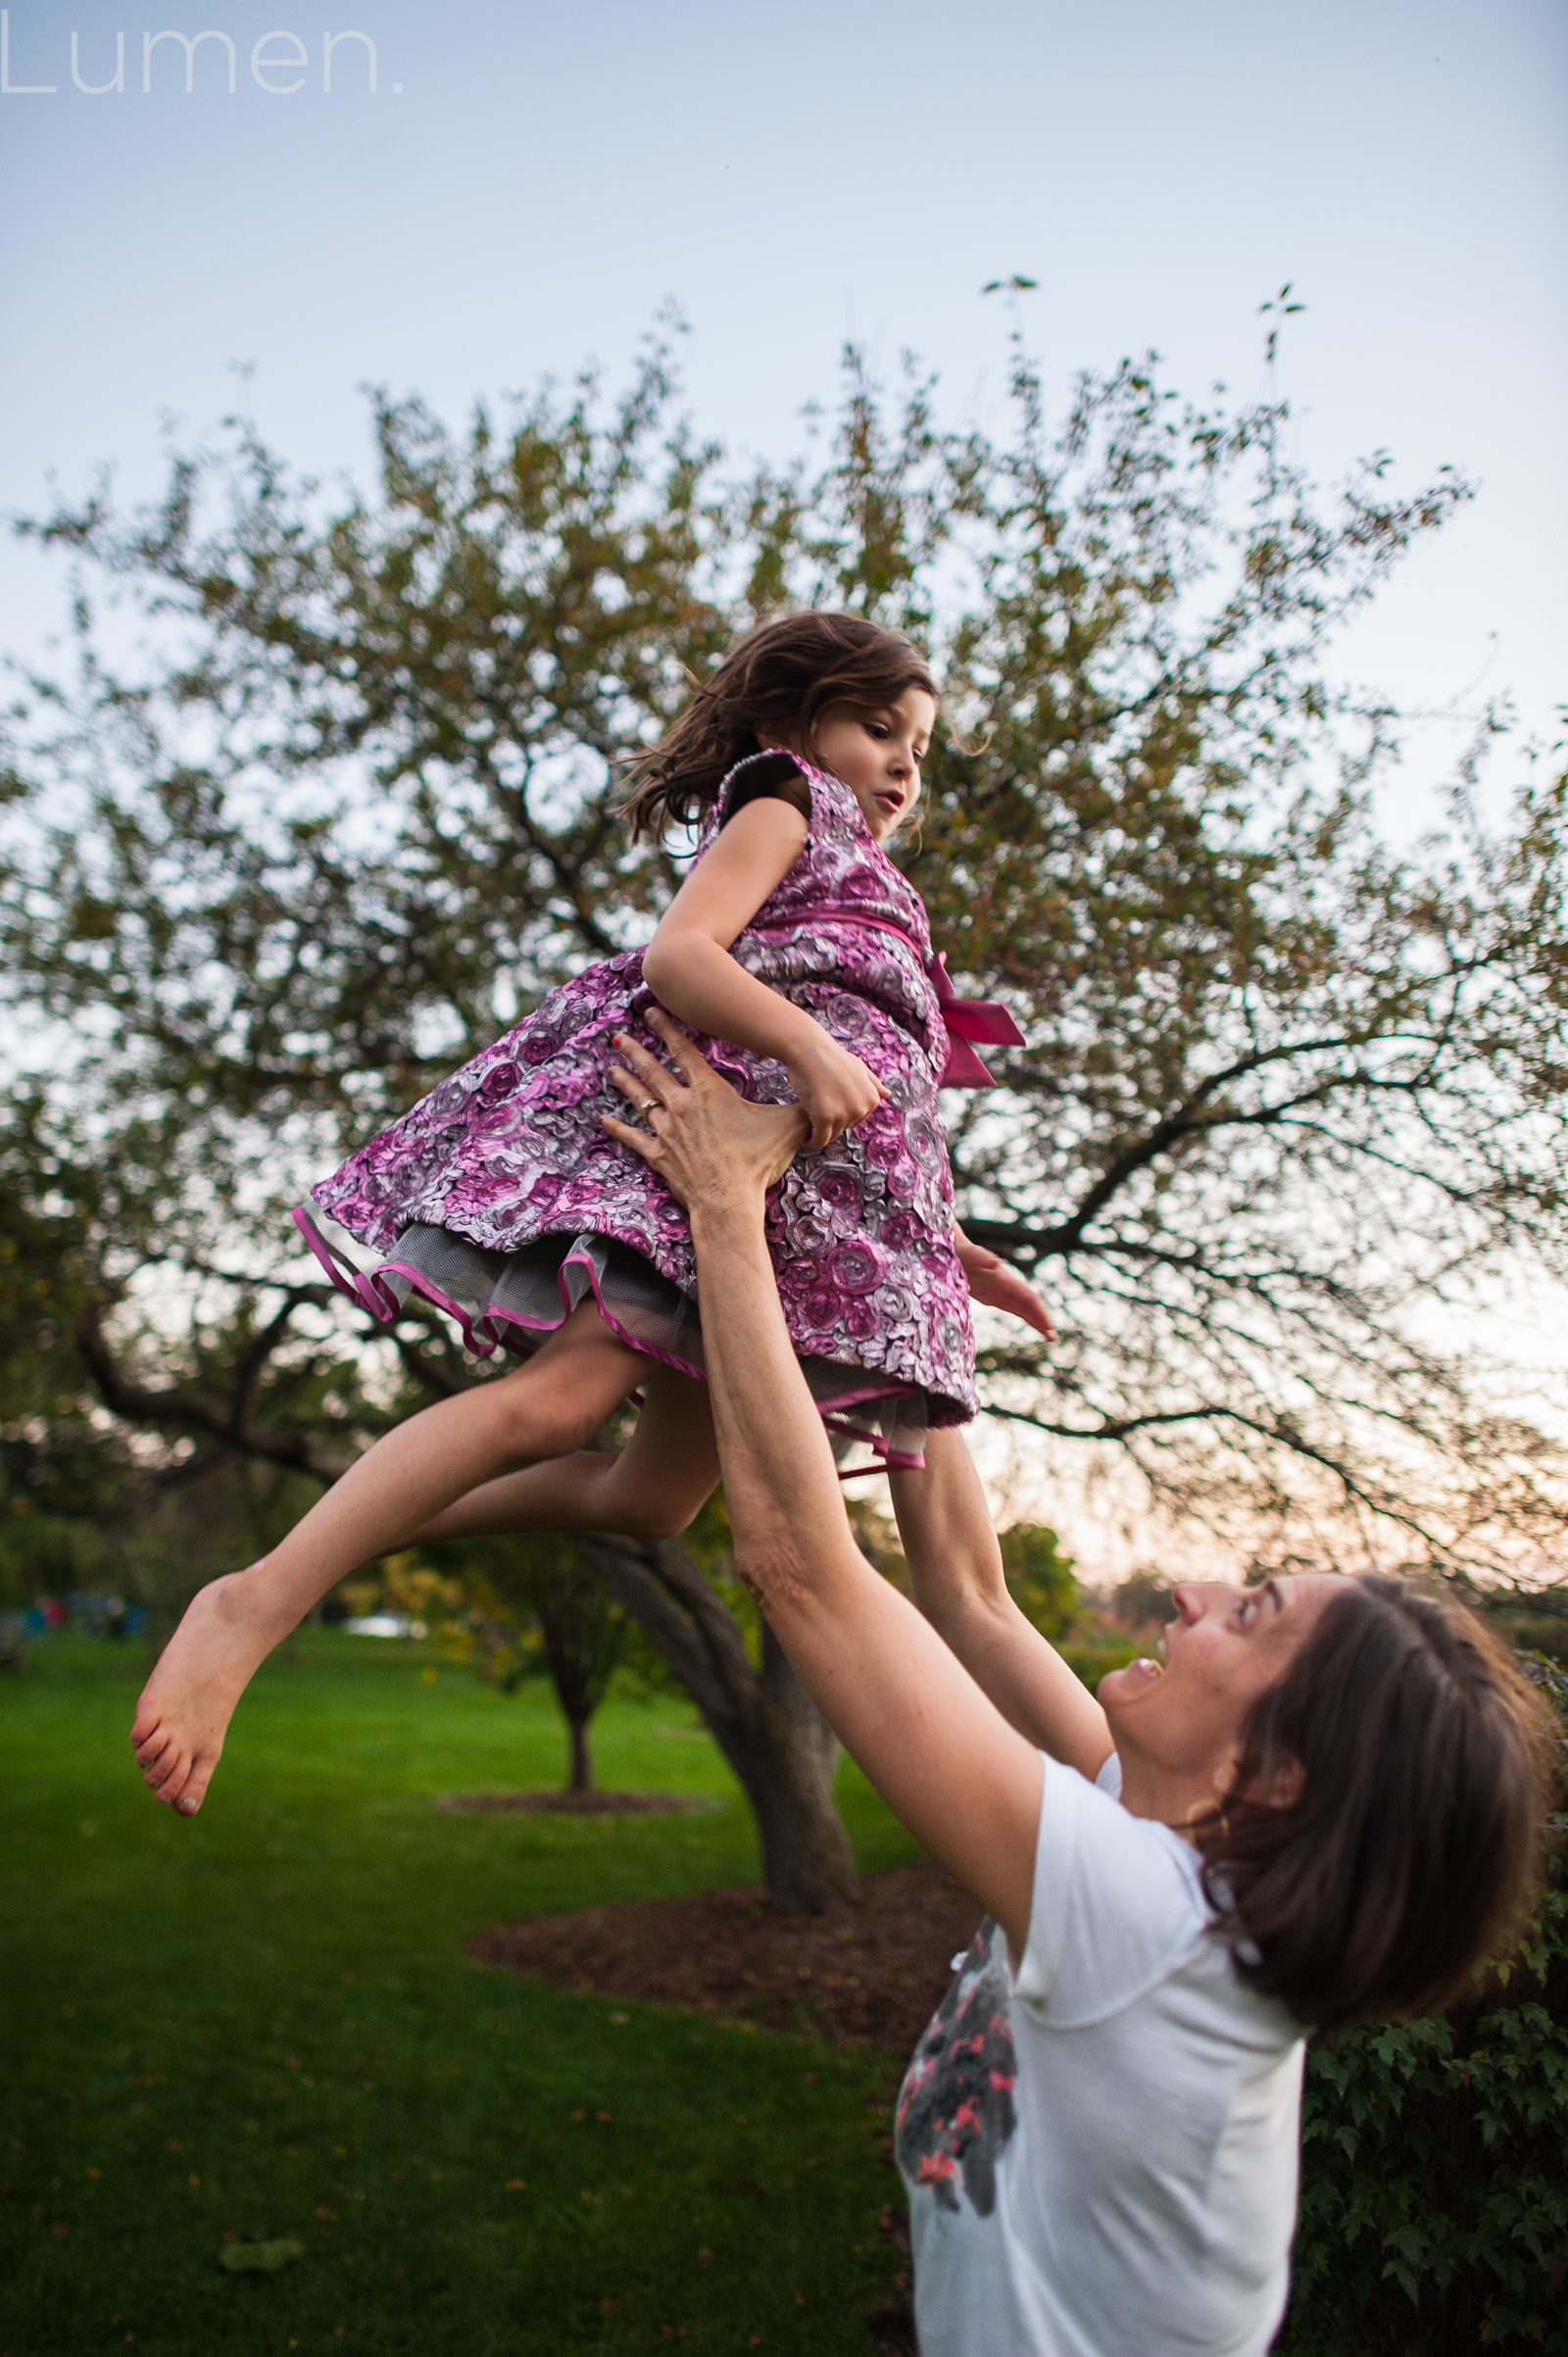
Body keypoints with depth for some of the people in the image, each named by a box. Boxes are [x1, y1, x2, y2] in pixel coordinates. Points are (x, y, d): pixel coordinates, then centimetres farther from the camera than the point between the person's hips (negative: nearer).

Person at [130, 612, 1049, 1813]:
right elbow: (675, 955, -9)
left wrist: (959, 1253, 26)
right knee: (566, 1391, -26)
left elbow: (875, 1135, 32)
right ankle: (257, 1601, -25)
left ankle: (373, 1518, 9)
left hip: (813, 1197, 9)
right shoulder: (784, 805, 13)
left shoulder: (864, 893, 38)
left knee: (656, 1494, 0)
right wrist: (813, 1046, -24)